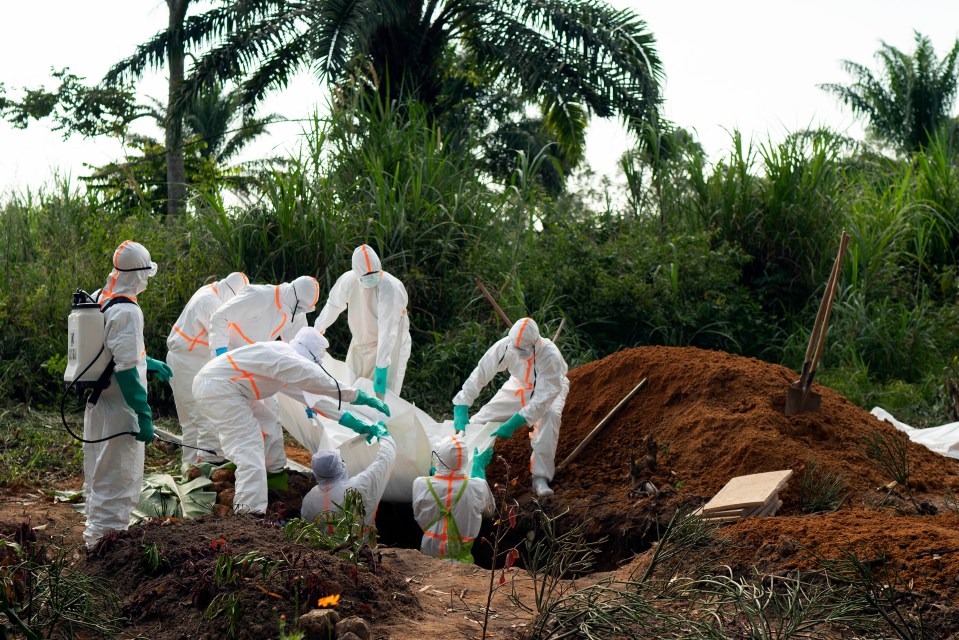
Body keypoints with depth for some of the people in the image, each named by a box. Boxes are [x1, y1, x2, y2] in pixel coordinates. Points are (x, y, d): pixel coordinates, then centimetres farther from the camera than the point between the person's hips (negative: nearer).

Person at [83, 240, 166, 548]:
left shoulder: (97, 299, 6)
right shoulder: (127, 311, -22)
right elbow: (125, 369, -24)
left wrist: (148, 362, 28)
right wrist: (144, 415, -21)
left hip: (95, 402, 9)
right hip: (118, 407, -9)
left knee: (98, 470, 21)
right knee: (118, 475, 1)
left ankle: (96, 524, 34)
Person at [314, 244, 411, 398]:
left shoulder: (390, 287, -30)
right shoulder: (348, 280, -14)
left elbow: (388, 331, -35)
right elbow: (333, 305, 7)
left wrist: (381, 369, -40)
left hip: (389, 345, -6)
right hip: (359, 343, 6)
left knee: (380, 396, -14)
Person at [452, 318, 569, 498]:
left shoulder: (550, 355, -41)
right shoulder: (505, 346, -32)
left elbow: (542, 397, -42)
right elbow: (479, 375, -29)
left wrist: (513, 424, -47)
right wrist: (461, 410, -37)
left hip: (548, 388, -4)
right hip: (519, 386, 4)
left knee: (550, 415, -35)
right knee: (483, 416, -5)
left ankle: (541, 478, -28)